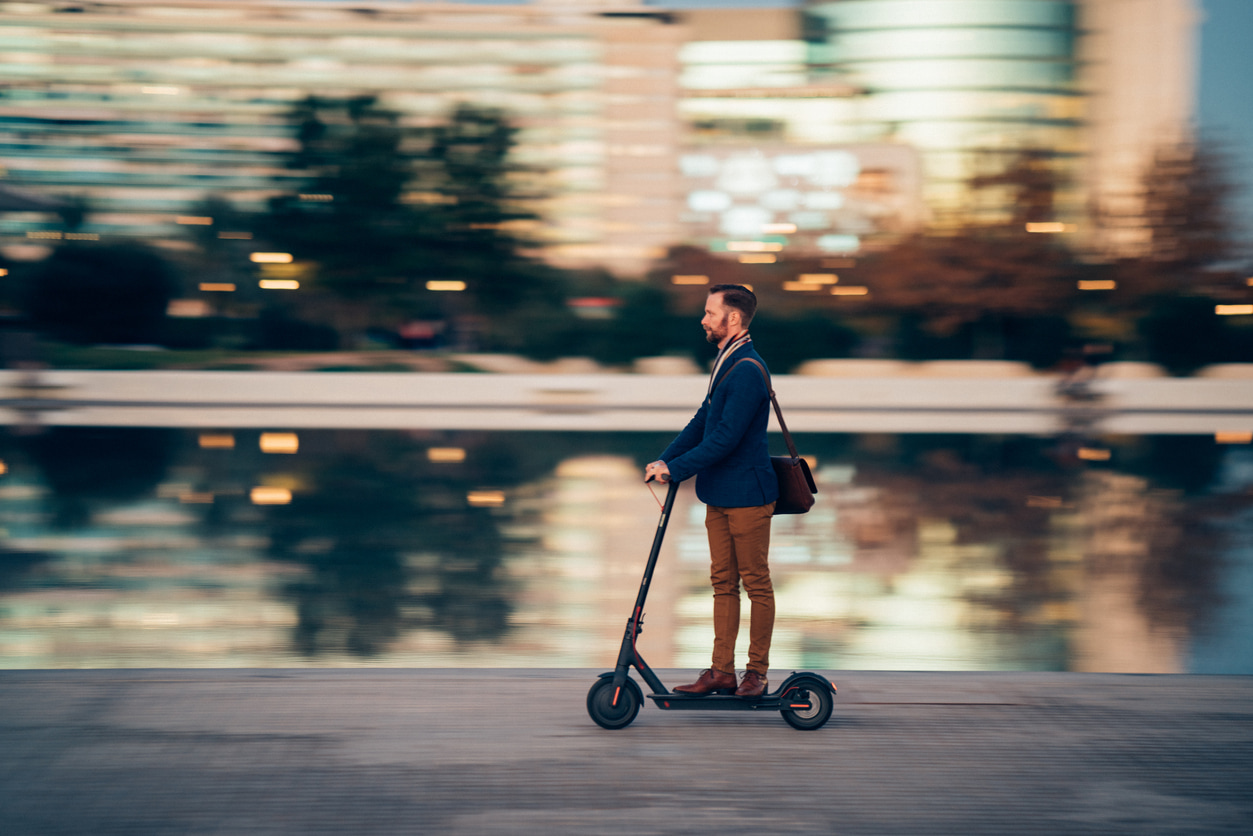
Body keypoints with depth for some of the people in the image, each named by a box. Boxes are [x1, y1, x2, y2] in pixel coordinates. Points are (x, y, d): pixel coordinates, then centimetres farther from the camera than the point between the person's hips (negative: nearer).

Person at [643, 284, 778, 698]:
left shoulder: (747, 371, -19)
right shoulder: (726, 362, 13)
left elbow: (725, 438, -24)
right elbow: (702, 422, 16)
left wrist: (675, 468, -20)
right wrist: (663, 461, 5)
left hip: (746, 494, -10)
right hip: (719, 493, 10)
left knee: (756, 582, 1)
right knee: (723, 582, 11)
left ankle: (757, 672, 8)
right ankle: (722, 671, 15)